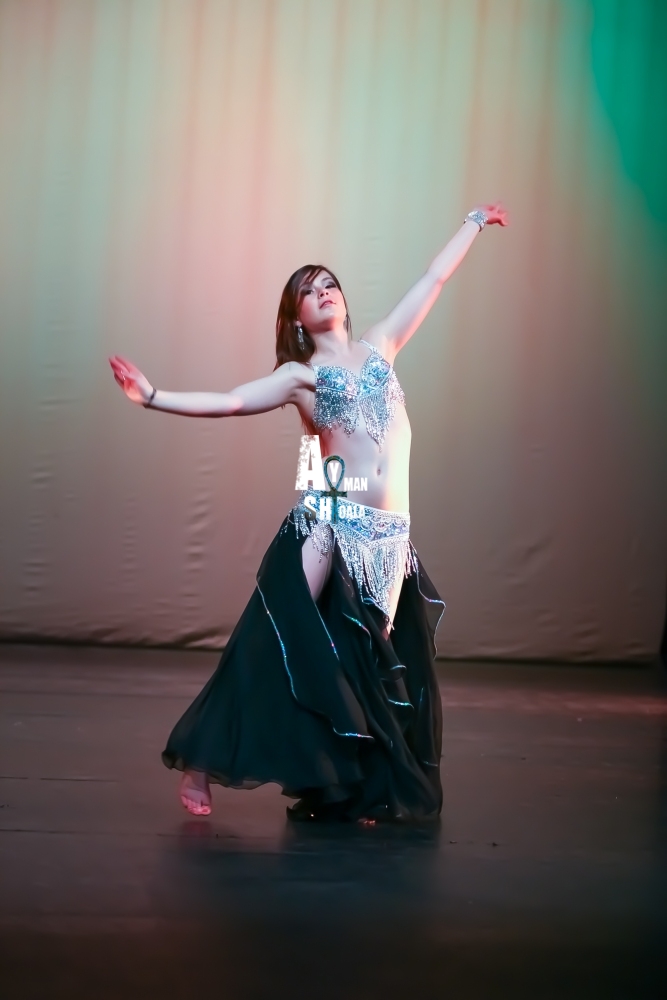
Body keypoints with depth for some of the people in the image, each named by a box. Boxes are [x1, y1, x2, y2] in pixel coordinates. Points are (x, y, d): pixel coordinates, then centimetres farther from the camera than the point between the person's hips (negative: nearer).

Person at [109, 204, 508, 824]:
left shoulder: (378, 346, 19)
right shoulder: (299, 374, 8)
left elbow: (434, 279, 26)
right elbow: (227, 402, 0)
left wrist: (474, 223, 35)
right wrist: (151, 397, -10)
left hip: (389, 534, 4)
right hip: (331, 523, -4)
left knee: (371, 663, 3)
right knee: (282, 646, -6)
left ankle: (352, 791, 10)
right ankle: (199, 766, 1)